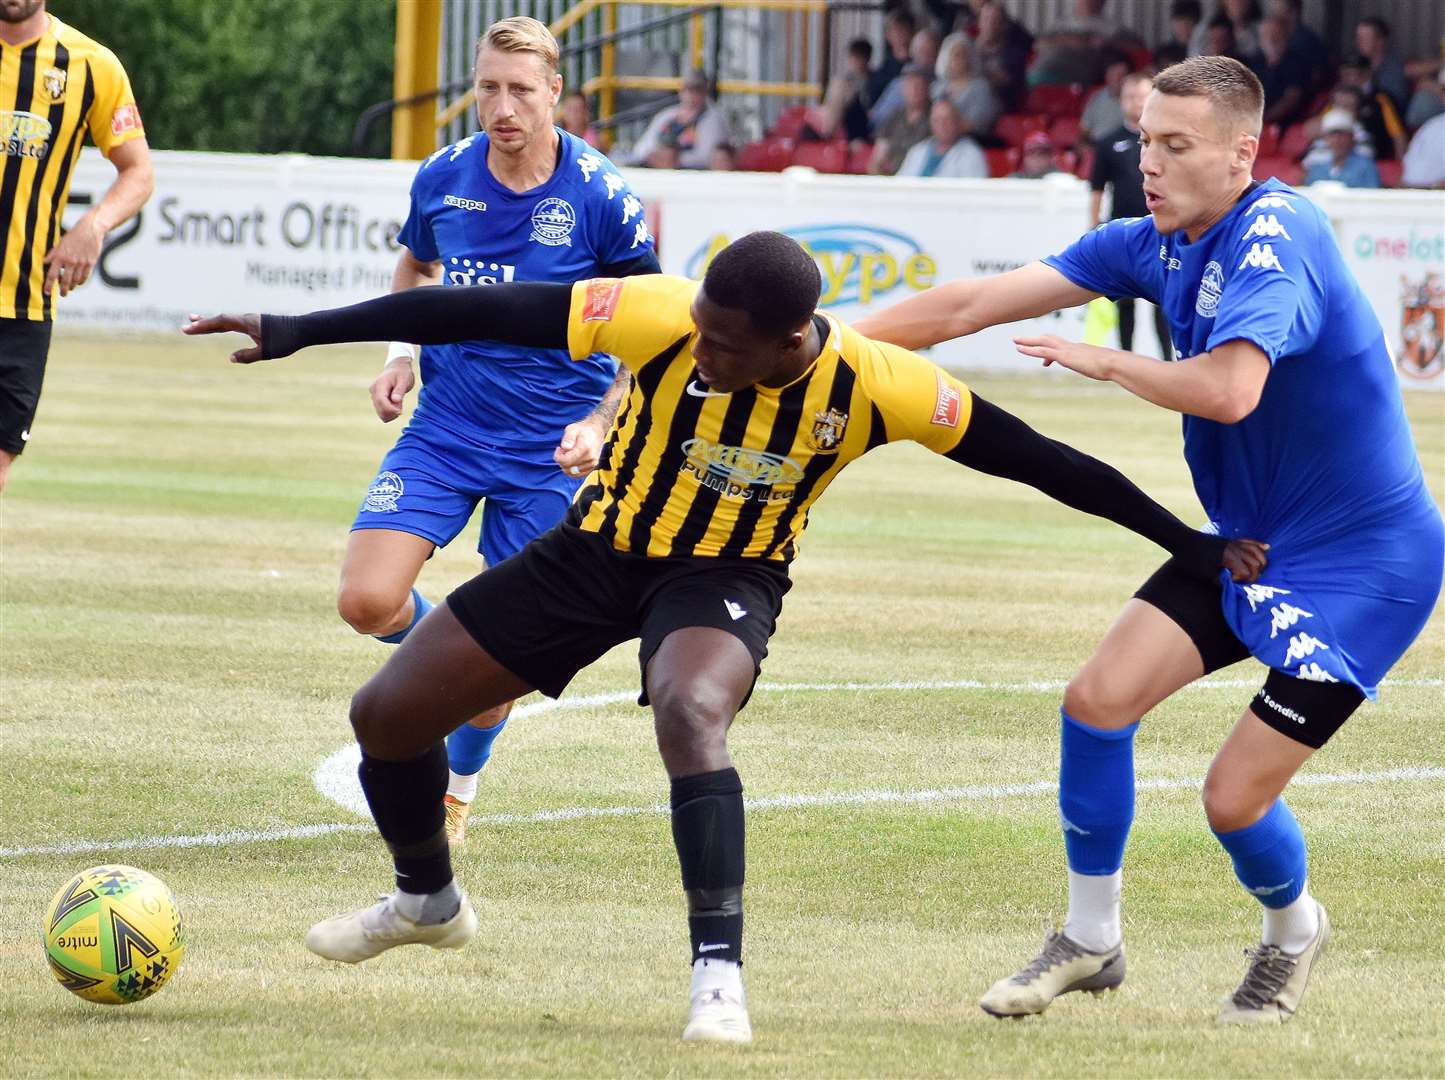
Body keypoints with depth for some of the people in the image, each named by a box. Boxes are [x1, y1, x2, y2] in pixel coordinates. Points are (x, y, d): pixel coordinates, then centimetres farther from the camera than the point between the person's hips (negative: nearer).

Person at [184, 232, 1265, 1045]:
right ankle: (428, 900, 35)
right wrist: (299, 332, -22)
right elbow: (482, 312, -22)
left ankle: (720, 973, -32)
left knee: (691, 712, -38)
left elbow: (1035, 459, -15)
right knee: (386, 714, 4)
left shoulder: (874, 388, -25)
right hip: (599, 546, 3)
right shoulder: (663, 319, -25)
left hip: (728, 578, -3)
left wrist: (1191, 545, -11)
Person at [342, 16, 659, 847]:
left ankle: (458, 786, 31)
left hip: (548, 450, -2)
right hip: (444, 428, 3)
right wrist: (402, 352, 2)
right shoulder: (443, 178, -4)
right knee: (367, 601, -16)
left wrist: (600, 425, -17)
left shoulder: (602, 199, -14)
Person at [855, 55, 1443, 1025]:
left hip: (1364, 556, -8)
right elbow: (974, 306, 3)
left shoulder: (1274, 237, -24)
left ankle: (1294, 930, 25)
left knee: (1236, 797, -9)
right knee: (1099, 698, -6)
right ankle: (1091, 942, 12)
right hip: (1245, 540, 8)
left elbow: (1228, 389, -40)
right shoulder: (1154, 245, 1)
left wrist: (1104, 361, -23)